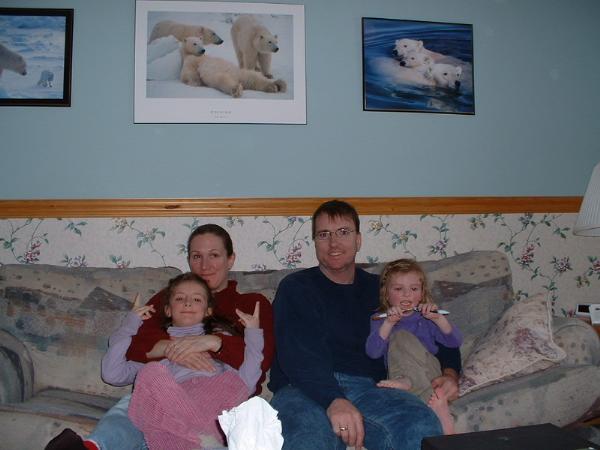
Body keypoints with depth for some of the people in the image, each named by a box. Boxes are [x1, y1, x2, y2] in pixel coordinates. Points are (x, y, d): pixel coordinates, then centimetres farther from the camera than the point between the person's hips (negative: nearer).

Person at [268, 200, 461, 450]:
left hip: (367, 388, 4)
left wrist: (450, 373, 7)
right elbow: (298, 356, -6)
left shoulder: (380, 289, 23)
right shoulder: (296, 288, 11)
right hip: (305, 389, -3)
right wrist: (333, 400, -24)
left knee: (422, 427, -29)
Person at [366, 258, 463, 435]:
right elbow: (372, 352, -5)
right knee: (400, 335, -27)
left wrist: (438, 318, -12)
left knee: (400, 337, -21)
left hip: (429, 371, 0)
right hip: (397, 373, 0)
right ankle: (434, 401, -40)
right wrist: (388, 323, -17)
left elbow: (455, 342, 4)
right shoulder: (379, 320, 15)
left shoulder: (426, 318, 18)